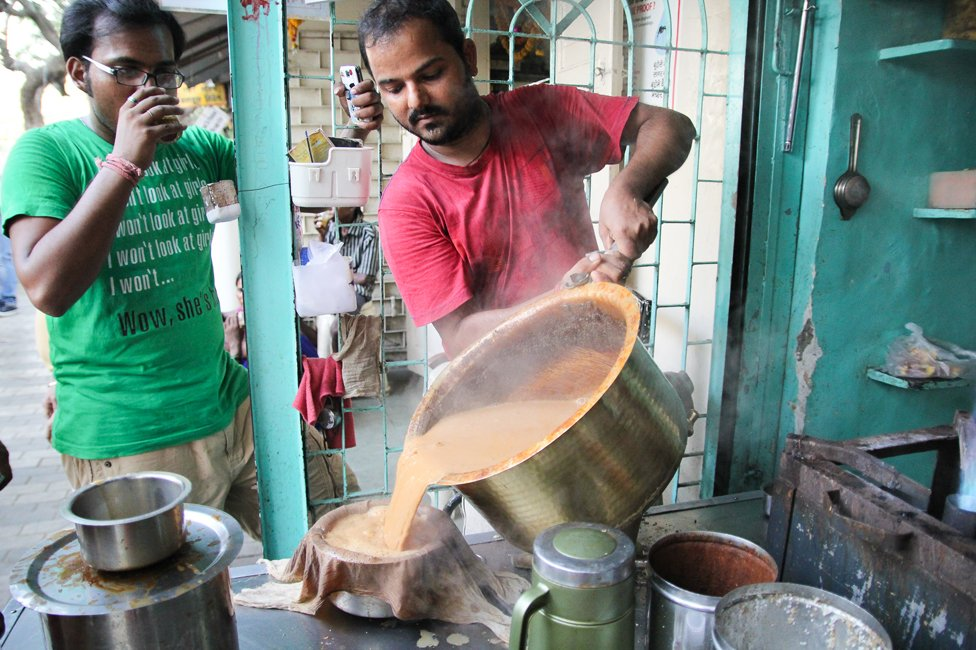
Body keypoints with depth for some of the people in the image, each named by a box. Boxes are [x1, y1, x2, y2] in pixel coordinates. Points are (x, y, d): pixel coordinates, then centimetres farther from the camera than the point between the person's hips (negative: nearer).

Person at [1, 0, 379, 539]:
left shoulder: (192, 145, 8)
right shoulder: (46, 151, -6)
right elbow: (46, 289, -21)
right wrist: (126, 161, -22)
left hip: (234, 407, 5)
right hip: (126, 443, -5)